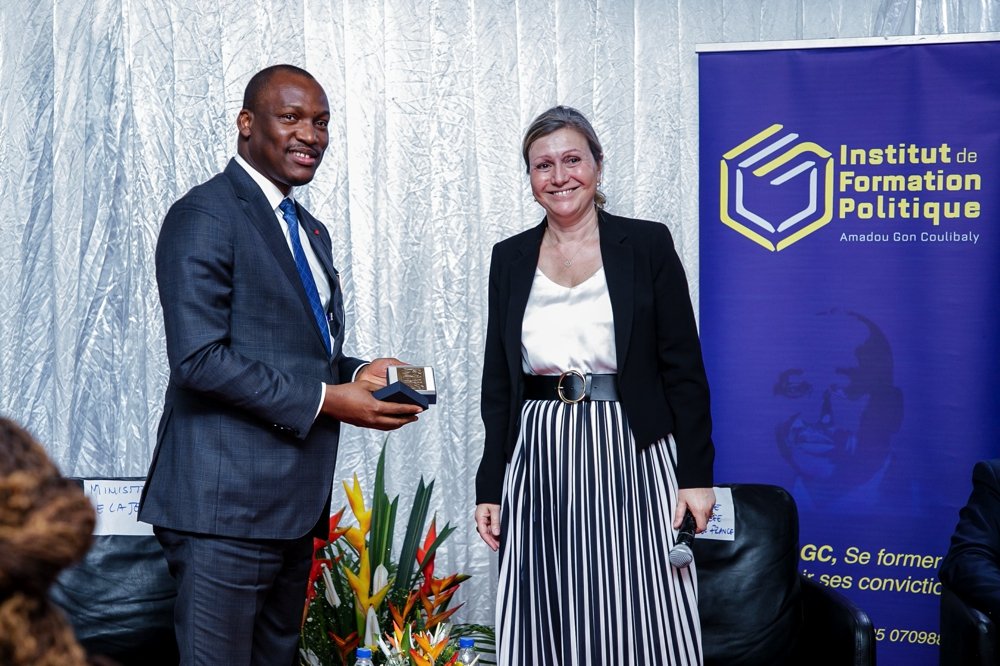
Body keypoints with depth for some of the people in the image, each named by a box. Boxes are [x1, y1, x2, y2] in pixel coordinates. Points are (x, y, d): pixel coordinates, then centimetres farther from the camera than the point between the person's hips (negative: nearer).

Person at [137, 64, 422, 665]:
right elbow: (199, 357, -20)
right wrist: (325, 399, -19)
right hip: (227, 505, -9)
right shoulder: (204, 216, -10)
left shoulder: (312, 232, 19)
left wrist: (358, 374, 3)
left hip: (295, 504, 9)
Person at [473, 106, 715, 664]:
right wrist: (490, 487, 8)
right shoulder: (510, 258, 10)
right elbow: (498, 382, 12)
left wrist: (696, 474, -7)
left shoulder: (648, 245, 1)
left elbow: (684, 369, -1)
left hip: (630, 457, -3)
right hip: (539, 463, 3)